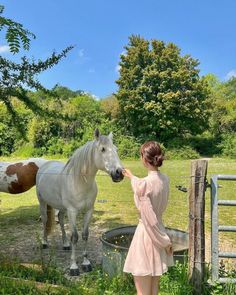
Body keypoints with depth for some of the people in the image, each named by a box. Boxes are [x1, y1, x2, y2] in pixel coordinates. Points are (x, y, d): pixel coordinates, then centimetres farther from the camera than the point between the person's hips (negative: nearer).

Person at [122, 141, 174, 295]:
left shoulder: (144, 184, -23)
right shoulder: (165, 179, -1)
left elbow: (150, 220, -22)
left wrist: (165, 241, -9)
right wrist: (132, 177, 34)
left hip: (146, 235, -7)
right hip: (159, 234, 8)